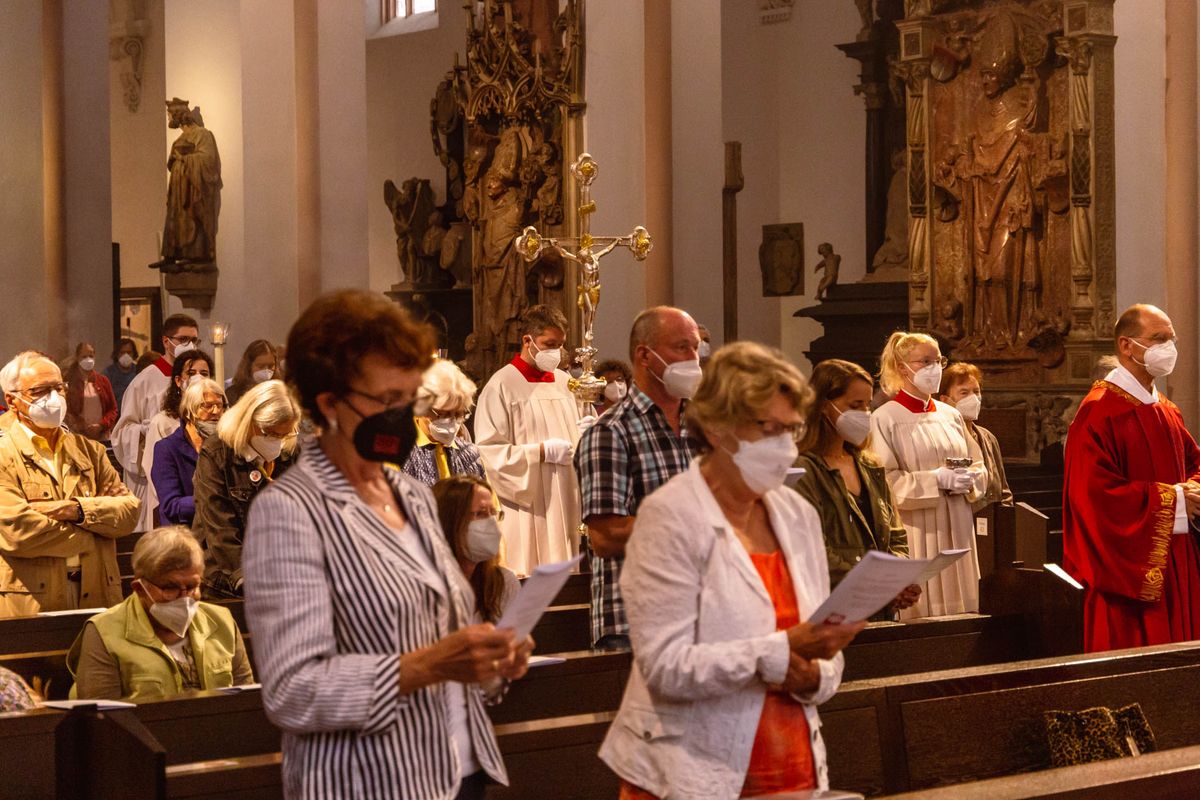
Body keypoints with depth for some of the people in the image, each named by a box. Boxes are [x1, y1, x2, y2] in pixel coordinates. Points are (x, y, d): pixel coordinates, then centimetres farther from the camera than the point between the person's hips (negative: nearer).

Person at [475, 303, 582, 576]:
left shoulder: (563, 381, 14)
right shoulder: (501, 387, -6)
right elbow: (489, 452, -11)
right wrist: (542, 452, -17)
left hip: (566, 503, 6)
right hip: (527, 511, -6)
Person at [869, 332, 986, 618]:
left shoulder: (950, 415, 13)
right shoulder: (886, 418, -5)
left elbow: (978, 466, 17)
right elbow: (883, 481, -11)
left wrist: (969, 479, -6)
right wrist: (936, 479, -17)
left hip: (956, 530, 6)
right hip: (915, 533, -5)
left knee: (958, 604, 5)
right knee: (921, 609, -5)